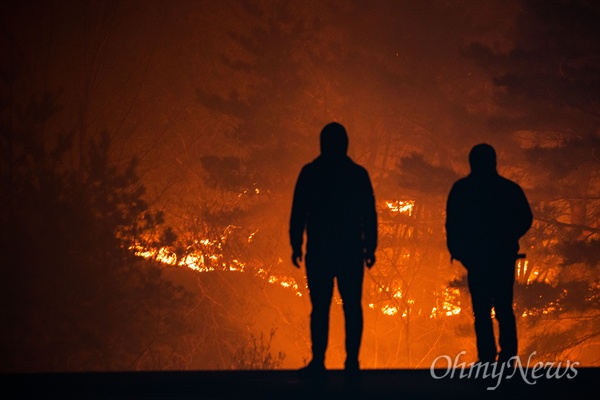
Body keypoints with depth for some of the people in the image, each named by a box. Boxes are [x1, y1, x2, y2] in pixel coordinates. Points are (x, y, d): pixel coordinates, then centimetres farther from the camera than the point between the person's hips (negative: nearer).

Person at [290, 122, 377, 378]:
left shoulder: (310, 173, 0)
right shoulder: (358, 174, 4)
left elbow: (298, 213, -2)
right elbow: (369, 215, 3)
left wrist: (296, 246, 3)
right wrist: (370, 248, 7)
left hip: (319, 251, -1)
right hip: (351, 251, 1)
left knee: (320, 308, 0)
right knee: (352, 307, 4)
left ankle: (318, 362, -7)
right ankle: (352, 362, -1)